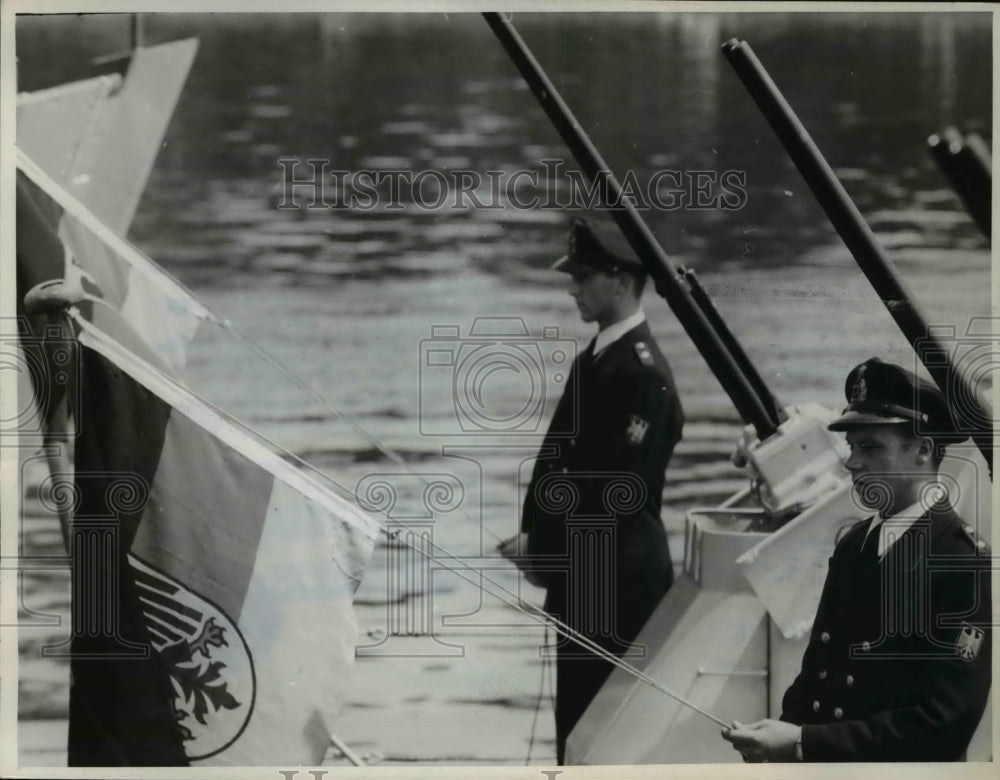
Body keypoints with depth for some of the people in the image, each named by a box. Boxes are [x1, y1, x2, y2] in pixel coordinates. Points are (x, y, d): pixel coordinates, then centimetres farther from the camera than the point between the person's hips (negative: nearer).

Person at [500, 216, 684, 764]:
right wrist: (534, 534, 3)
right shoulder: (595, 358, 12)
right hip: (586, 574, 9)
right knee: (577, 714, 14)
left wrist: (547, 548, -13)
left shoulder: (640, 371, -17)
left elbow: (619, 487, -20)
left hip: (617, 575, -9)